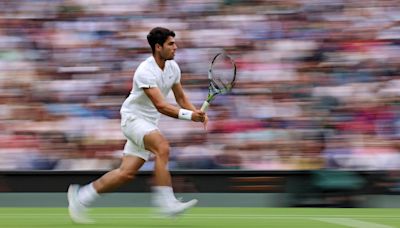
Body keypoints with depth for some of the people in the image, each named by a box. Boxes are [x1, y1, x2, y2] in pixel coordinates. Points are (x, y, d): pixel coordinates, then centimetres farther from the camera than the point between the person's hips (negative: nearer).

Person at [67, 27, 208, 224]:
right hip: (133, 118, -8)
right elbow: (160, 106, -30)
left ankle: (80, 197, 12)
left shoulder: (173, 67, 3)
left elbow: (181, 98, 13)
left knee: (127, 173, 1)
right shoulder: (146, 71, -23)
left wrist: (198, 113, -6)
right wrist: (188, 115, -38)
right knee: (162, 147, -32)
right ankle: (166, 203, -32)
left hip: (149, 123, 8)